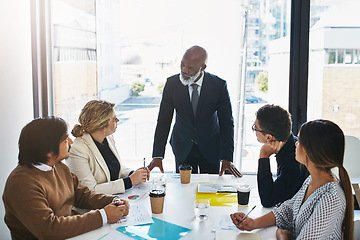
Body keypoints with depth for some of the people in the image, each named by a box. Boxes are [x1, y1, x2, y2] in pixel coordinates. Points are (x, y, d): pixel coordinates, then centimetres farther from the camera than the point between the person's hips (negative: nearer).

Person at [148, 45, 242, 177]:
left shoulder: (219, 85, -16)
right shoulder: (172, 83, -13)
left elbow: (227, 123, -12)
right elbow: (163, 121, -9)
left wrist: (227, 158, -20)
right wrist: (157, 156, -16)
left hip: (210, 148, 0)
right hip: (183, 148, 1)